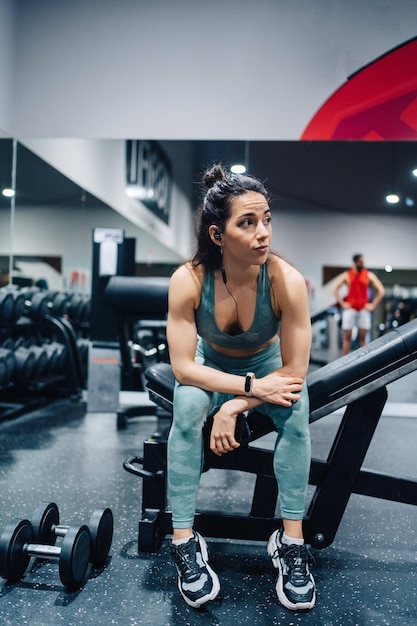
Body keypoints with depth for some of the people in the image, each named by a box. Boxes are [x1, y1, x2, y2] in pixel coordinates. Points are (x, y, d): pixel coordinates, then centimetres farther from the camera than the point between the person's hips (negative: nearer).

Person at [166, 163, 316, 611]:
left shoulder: (287, 281, -30)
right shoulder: (188, 280, -29)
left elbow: (294, 370, -23)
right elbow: (183, 367, -25)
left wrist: (234, 407, -31)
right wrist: (253, 386, -33)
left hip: (268, 365, 0)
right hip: (210, 366, 0)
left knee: (296, 408, -30)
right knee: (187, 406, -31)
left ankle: (291, 541, -19)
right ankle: (184, 541, -21)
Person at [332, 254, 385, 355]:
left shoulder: (369, 275, 6)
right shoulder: (346, 275, 3)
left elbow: (381, 291, 7)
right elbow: (335, 289, 2)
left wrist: (373, 305, 1)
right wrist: (342, 303, -3)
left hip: (364, 309, 1)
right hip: (350, 308, -1)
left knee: (363, 337, 2)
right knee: (347, 336, -1)